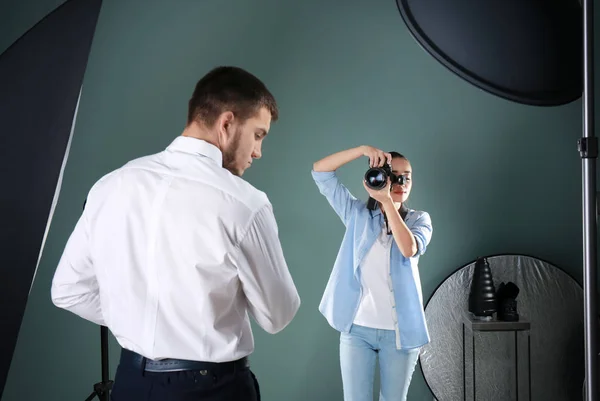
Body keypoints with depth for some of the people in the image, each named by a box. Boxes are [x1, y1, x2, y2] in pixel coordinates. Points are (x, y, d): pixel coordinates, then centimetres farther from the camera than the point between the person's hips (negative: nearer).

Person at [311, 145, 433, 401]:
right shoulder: (357, 214, 3)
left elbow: (409, 249, -21)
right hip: (357, 328, 0)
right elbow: (320, 172, -4)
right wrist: (364, 150, -15)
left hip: (399, 331, 0)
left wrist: (387, 201, -25)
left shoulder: (419, 219, 2)